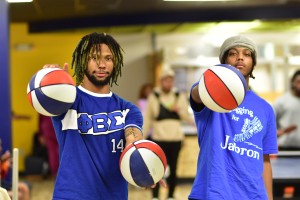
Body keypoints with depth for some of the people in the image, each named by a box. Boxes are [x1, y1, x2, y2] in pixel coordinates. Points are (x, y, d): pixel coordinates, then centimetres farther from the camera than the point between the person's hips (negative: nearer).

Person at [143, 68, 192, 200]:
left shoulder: (180, 97, 8)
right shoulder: (153, 97, 3)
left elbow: (188, 117, 6)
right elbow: (147, 119, 6)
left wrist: (179, 109, -14)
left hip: (175, 139, 2)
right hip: (159, 139, -2)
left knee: (173, 169, 6)